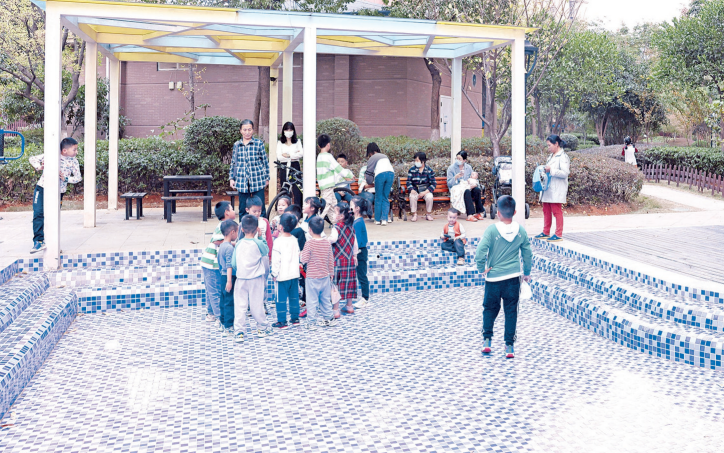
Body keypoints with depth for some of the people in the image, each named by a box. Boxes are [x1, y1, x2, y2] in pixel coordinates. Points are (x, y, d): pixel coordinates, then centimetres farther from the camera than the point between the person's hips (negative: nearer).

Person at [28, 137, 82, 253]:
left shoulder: (73, 161, -2)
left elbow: (78, 177, 0)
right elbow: (32, 159, 2)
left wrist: (65, 178, -16)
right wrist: (39, 167, -17)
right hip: (42, 188, -1)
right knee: (38, 214, -6)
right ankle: (38, 241, 2)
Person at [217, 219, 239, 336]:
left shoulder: (222, 245, 10)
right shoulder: (229, 248, -18)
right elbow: (229, 265, -24)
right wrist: (229, 281, -27)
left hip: (222, 277, 9)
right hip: (228, 278, -9)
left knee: (223, 301, 17)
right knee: (229, 302, -2)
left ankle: (222, 324, 26)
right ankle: (228, 327, 3)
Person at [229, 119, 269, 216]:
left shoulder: (259, 143, 2)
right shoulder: (236, 145, 10)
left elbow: (265, 161, 5)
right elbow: (233, 163, 16)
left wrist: (266, 178, 4)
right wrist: (231, 178, 10)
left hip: (257, 180, -2)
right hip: (242, 182, 3)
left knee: (259, 208, -1)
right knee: (243, 209, 7)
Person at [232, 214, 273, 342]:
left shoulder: (238, 244, -3)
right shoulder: (258, 243, -12)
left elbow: (233, 263, -1)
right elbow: (266, 251, 8)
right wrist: (260, 236, 10)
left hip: (241, 279, 2)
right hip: (256, 279, -2)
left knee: (240, 306, 5)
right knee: (257, 305, 10)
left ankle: (239, 332, 3)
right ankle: (262, 327, 24)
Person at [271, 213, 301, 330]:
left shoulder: (278, 241, -14)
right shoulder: (295, 240, 5)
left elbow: (276, 260, -13)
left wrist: (274, 274, -5)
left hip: (283, 276, -6)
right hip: (294, 274, 6)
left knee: (281, 299, 1)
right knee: (294, 297, 14)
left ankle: (282, 322, 5)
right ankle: (295, 318, 20)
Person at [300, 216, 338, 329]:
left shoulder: (309, 243, -16)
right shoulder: (327, 242, -1)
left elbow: (304, 260, -14)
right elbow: (331, 260, 6)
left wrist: (301, 254, 7)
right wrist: (331, 273, 18)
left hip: (312, 277, -5)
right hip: (325, 276, 5)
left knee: (312, 300, 2)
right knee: (326, 299, 17)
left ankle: (311, 323, 6)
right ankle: (328, 319, 26)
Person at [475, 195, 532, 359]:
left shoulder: (492, 230, -15)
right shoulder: (521, 231, -4)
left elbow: (480, 253, -23)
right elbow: (528, 254, 5)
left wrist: (482, 269, -6)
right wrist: (527, 272, 19)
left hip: (493, 278, -2)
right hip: (513, 278, 2)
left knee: (490, 308, 17)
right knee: (511, 311, 9)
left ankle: (487, 339, 13)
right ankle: (509, 346, 10)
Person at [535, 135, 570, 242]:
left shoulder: (563, 157, -11)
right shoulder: (551, 156, 17)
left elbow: (565, 173, -19)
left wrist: (551, 170, -20)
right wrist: (544, 170, 11)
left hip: (557, 190, -9)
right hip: (548, 189, 9)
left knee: (557, 211, -4)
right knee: (546, 211, 13)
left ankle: (559, 235, 1)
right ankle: (546, 233, 21)